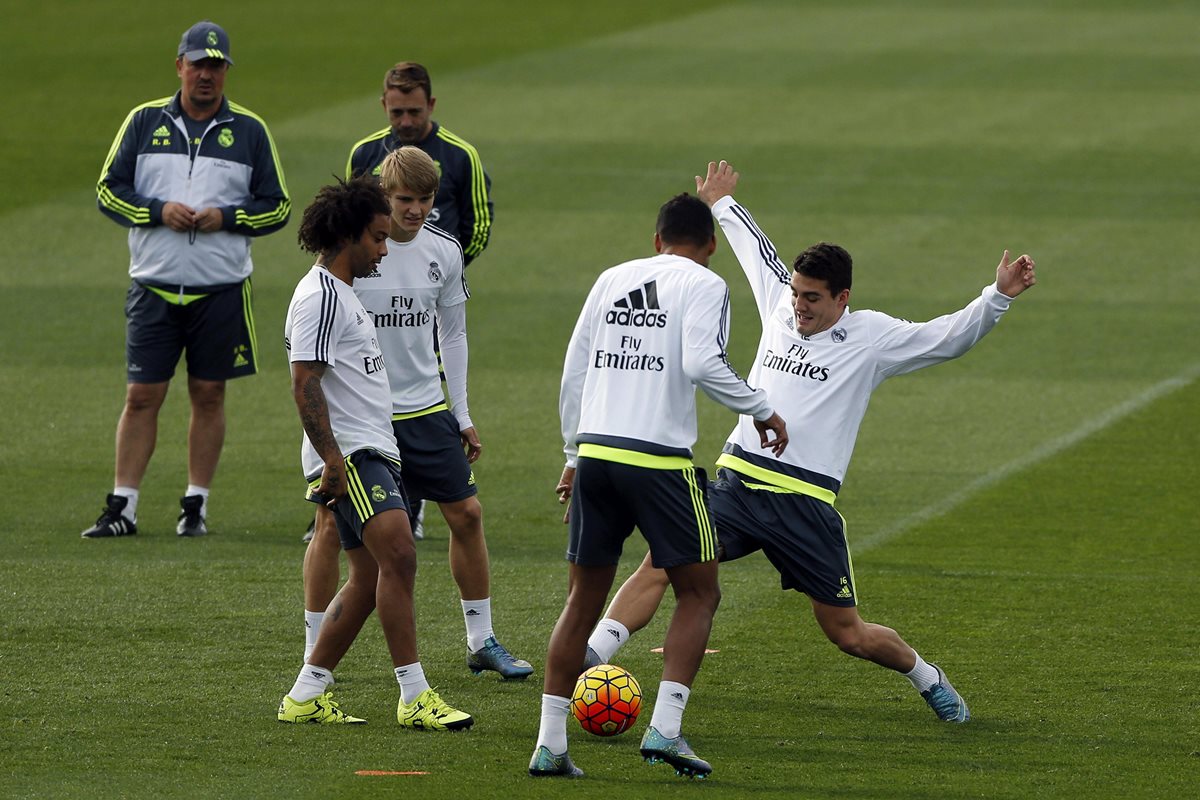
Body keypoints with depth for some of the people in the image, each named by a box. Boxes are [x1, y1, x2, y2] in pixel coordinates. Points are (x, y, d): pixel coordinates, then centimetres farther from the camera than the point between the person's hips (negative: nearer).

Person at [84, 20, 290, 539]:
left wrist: (226, 218, -10)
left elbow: (277, 206, 7)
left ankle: (196, 506, 12)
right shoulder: (145, 122, 6)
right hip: (153, 285, 0)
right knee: (141, 396, -2)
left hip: (222, 289, 0)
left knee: (209, 396, 4)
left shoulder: (249, 131, 5)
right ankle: (122, 508, 1)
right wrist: (159, 211, -11)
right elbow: (108, 190, 5)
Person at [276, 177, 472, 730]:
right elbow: (304, 385, -19)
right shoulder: (320, 295, -12)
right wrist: (333, 460, -23)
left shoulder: (341, 292, 21)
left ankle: (306, 696, 15)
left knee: (369, 579, 9)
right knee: (398, 555, -21)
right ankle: (414, 698, -25)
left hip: (372, 453, 11)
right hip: (350, 457, -11)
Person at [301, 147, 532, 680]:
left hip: (425, 407, 4)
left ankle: (482, 642, 17)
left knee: (466, 514, 4)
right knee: (332, 525, -6)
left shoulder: (443, 252, 1)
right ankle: (315, 653, 6)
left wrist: (463, 417, 12)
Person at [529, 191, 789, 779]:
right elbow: (701, 364, -14)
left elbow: (573, 372, 17)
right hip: (658, 460, -5)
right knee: (699, 593, 8)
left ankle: (549, 745, 7)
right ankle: (665, 730, -6)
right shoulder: (704, 285, 2)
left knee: (584, 599, 12)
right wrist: (761, 409, -1)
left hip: (594, 452, 5)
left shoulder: (612, 279, 18)